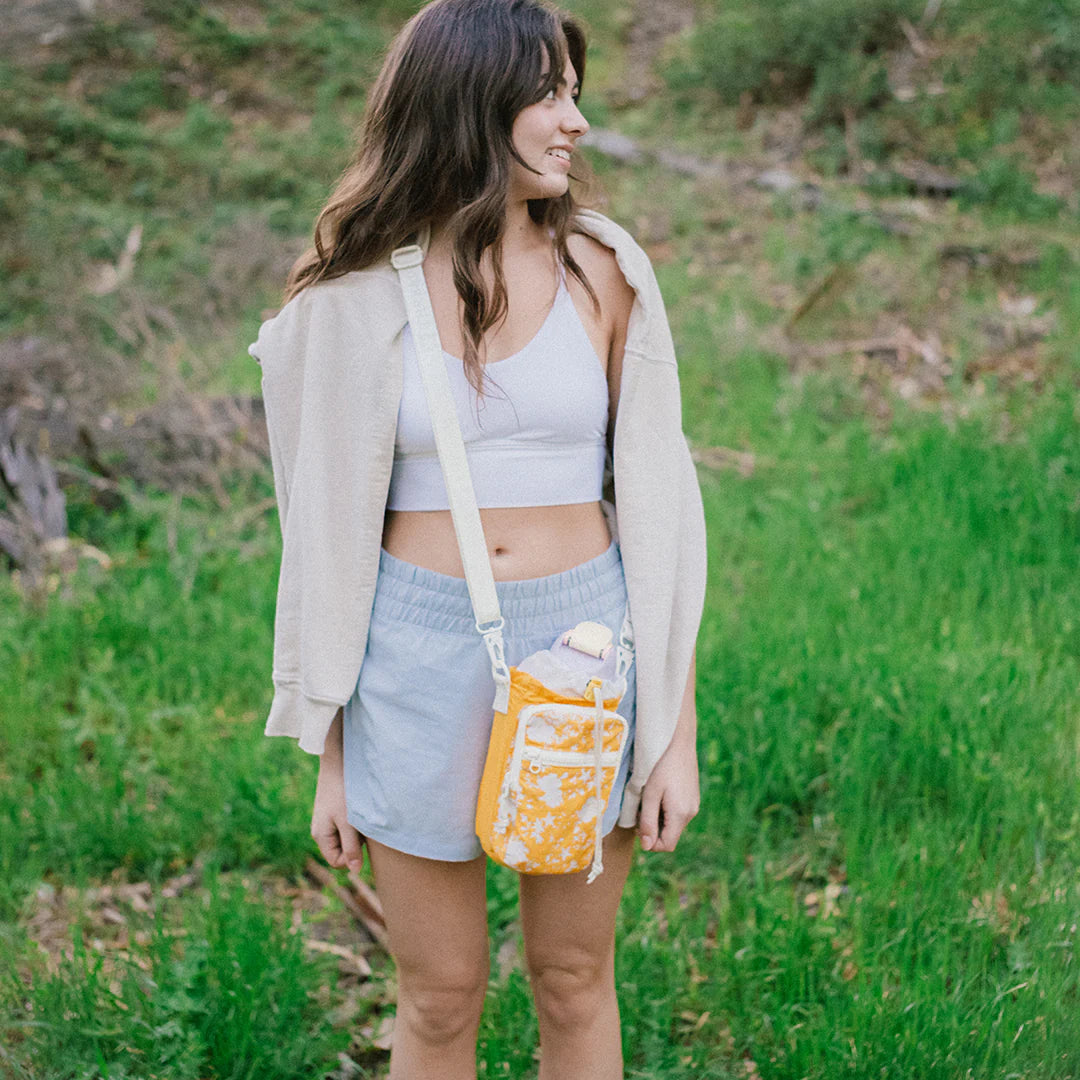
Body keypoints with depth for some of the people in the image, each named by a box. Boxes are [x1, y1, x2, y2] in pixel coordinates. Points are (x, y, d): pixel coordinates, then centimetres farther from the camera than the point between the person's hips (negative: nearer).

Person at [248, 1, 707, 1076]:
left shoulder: (602, 271, -1)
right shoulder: (360, 295, -3)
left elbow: (657, 501, 0)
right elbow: (331, 527, 1)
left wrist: (677, 732, -2)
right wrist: (331, 758, 4)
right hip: (421, 658, -1)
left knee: (574, 982, 15)